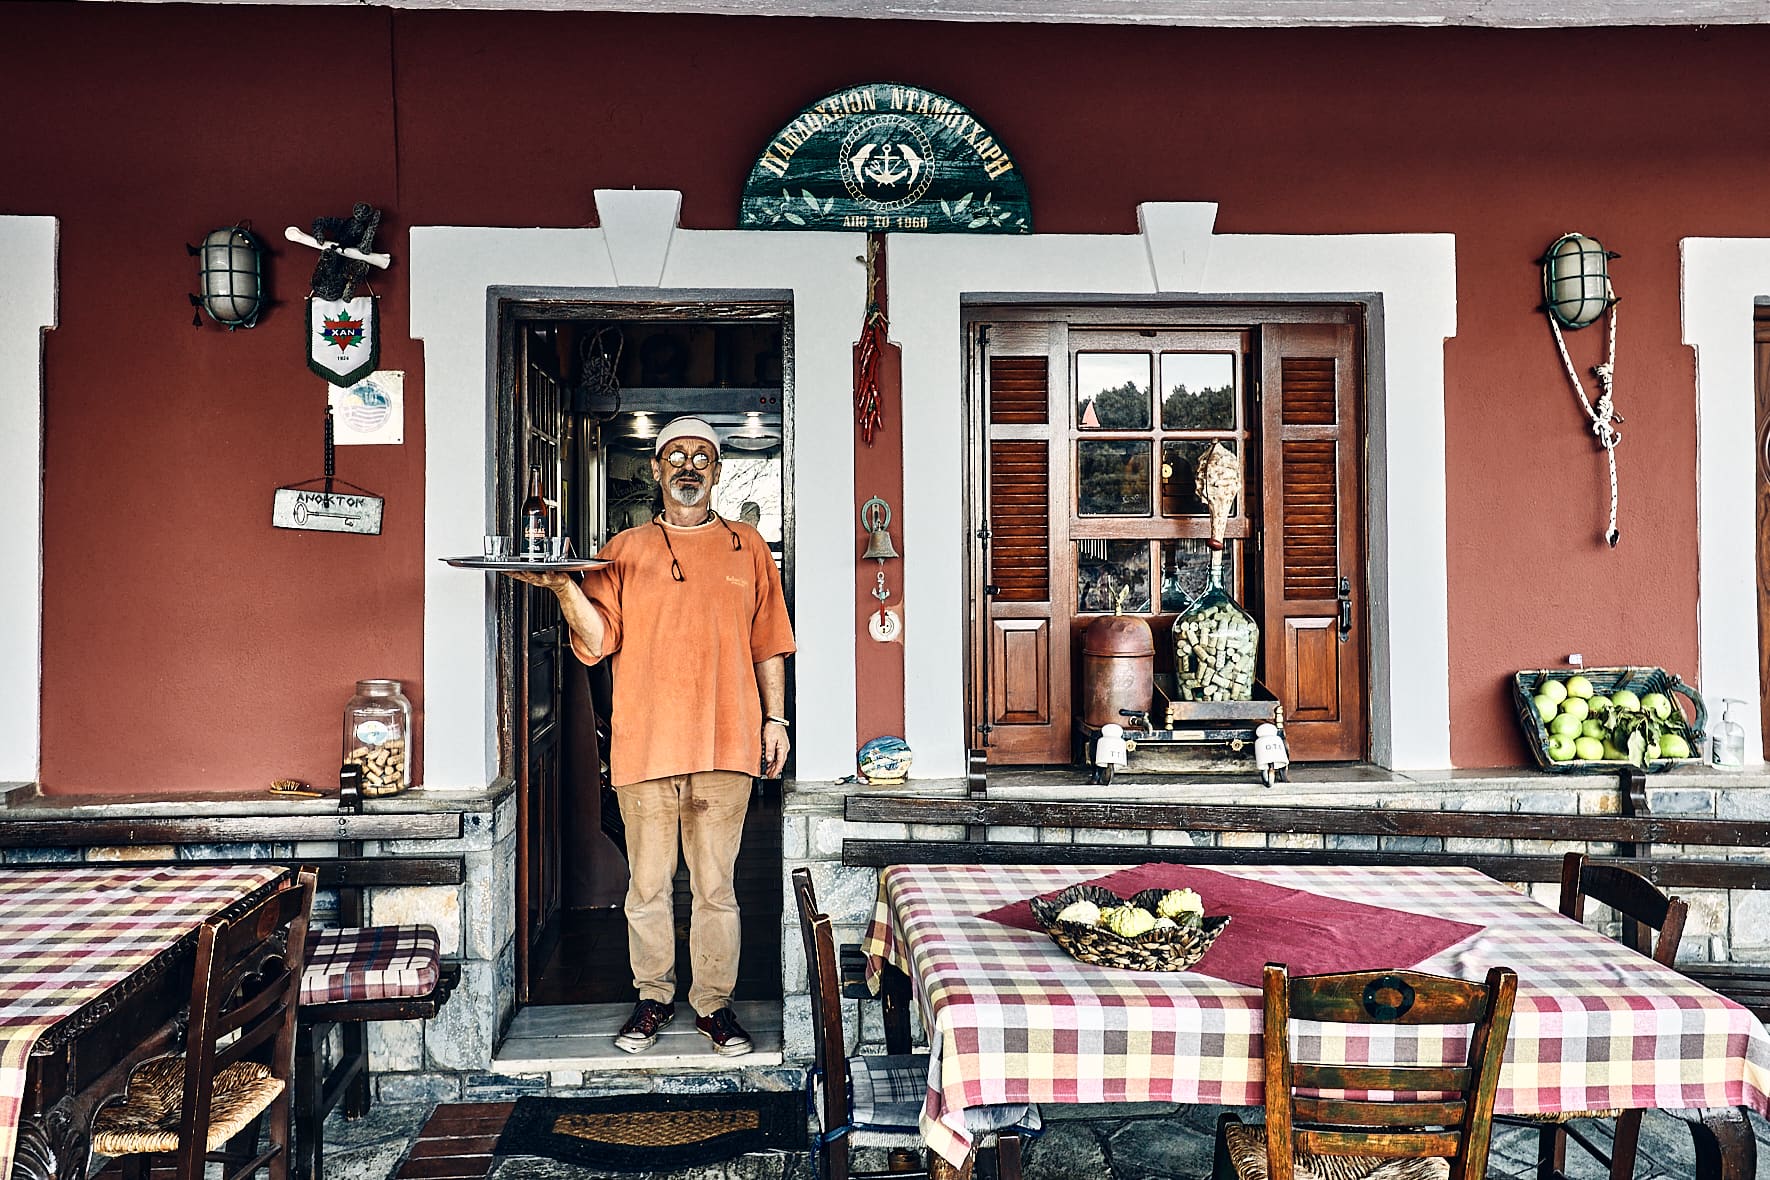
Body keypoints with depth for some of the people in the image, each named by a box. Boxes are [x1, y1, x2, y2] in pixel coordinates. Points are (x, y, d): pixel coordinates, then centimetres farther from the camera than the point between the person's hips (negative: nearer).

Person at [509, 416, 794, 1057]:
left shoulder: (747, 548, 11)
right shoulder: (625, 551, 9)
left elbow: (768, 645, 12)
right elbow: (599, 640, -1)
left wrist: (775, 719, 6)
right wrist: (564, 587, -17)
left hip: (727, 743, 0)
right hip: (646, 741, 0)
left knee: (715, 884, 6)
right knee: (648, 883, 9)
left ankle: (715, 1002, 19)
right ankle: (653, 998, 25)